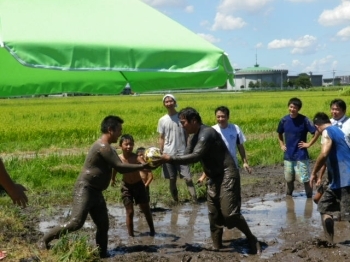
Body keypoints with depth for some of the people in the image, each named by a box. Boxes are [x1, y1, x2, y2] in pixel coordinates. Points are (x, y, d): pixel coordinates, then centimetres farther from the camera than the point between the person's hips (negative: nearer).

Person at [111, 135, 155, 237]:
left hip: (138, 185, 0)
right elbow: (115, 169, 4)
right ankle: (131, 234, 12)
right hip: (126, 186, 0)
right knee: (129, 212, -1)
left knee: (146, 209, 12)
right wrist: (113, 179, 18)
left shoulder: (136, 157, -24)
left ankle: (152, 230, 32)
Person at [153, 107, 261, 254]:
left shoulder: (207, 134, -20)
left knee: (230, 213, -12)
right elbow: (186, 156, 7)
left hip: (227, 176, -10)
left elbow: (194, 157, -29)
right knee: (214, 214, 9)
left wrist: (170, 158, -27)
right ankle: (216, 246, 16)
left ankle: (252, 239, 5)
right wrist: (168, 160, -8)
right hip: (214, 178, 10)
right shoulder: (193, 138, 11)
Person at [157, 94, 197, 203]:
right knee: (172, 180, 8)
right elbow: (161, 138, 7)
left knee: (188, 178, -8)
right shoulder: (162, 120, 3)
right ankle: (176, 201, 20)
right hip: (168, 154, 2)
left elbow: (187, 135, 4)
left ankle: (195, 201, -8)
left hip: (182, 153, -2)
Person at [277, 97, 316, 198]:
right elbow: (279, 134, 18)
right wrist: (281, 145, 8)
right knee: (288, 179, 15)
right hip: (288, 155, 4)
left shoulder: (304, 120, -12)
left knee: (305, 179, -3)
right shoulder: (284, 120, 0)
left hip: (301, 155, -4)